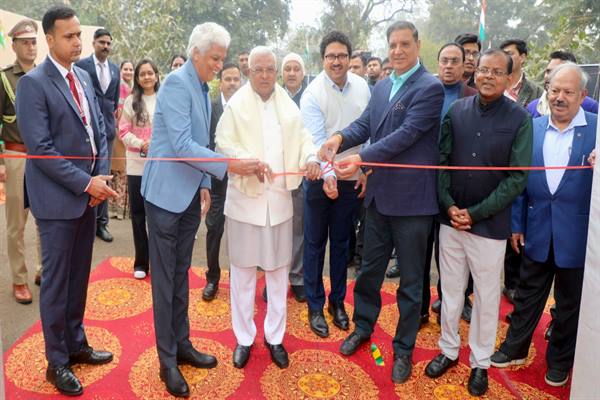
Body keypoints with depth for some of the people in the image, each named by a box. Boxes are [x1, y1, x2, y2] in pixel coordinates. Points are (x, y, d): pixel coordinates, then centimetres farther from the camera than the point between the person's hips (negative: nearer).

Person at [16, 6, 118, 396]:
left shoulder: (84, 76, 10)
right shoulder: (33, 83, -11)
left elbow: (99, 130, 10)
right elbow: (41, 148, -17)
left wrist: (101, 177, -3)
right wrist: (85, 183, -18)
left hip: (89, 193, 6)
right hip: (58, 197, -6)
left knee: (79, 276, 16)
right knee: (56, 281, 6)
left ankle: (76, 344, 32)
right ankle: (57, 361, 21)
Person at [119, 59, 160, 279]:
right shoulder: (131, 101, 5)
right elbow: (123, 131, 2)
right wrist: (141, 144, -13)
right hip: (137, 164, 1)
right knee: (138, 212, 7)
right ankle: (141, 262, 19)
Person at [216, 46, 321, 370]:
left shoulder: (288, 105, 7)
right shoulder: (235, 104, -2)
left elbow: (302, 137, 4)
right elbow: (224, 143, -8)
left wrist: (311, 158, -18)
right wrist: (249, 161, -26)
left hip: (280, 197, 3)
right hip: (245, 197, -2)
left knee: (278, 270, 10)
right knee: (243, 270, 7)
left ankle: (274, 337, 26)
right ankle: (244, 338, 23)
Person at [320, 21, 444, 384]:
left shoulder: (430, 87, -12)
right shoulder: (382, 87, 11)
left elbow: (407, 133, -21)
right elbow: (366, 124, 4)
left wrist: (360, 158, -27)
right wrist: (341, 137, -18)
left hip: (411, 198, -6)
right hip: (379, 194, 7)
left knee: (410, 279, 9)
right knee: (370, 268, 19)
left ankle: (404, 348, 26)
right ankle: (363, 326, 40)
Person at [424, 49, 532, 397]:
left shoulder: (520, 119, -7)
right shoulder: (456, 110, 0)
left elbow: (518, 178, -9)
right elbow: (442, 160, 3)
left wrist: (475, 213, -12)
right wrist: (449, 206, -8)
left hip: (490, 224, -2)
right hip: (450, 219, 2)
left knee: (487, 297, 10)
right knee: (451, 290, 14)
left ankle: (480, 363, 29)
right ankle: (449, 350, 34)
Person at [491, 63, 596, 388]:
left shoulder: (596, 128, -7)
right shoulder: (532, 128, 1)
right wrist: (517, 224, 4)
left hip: (577, 234, -2)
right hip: (537, 231, 2)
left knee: (570, 302, 14)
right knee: (528, 294, 16)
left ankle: (559, 361, 34)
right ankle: (515, 349, 35)